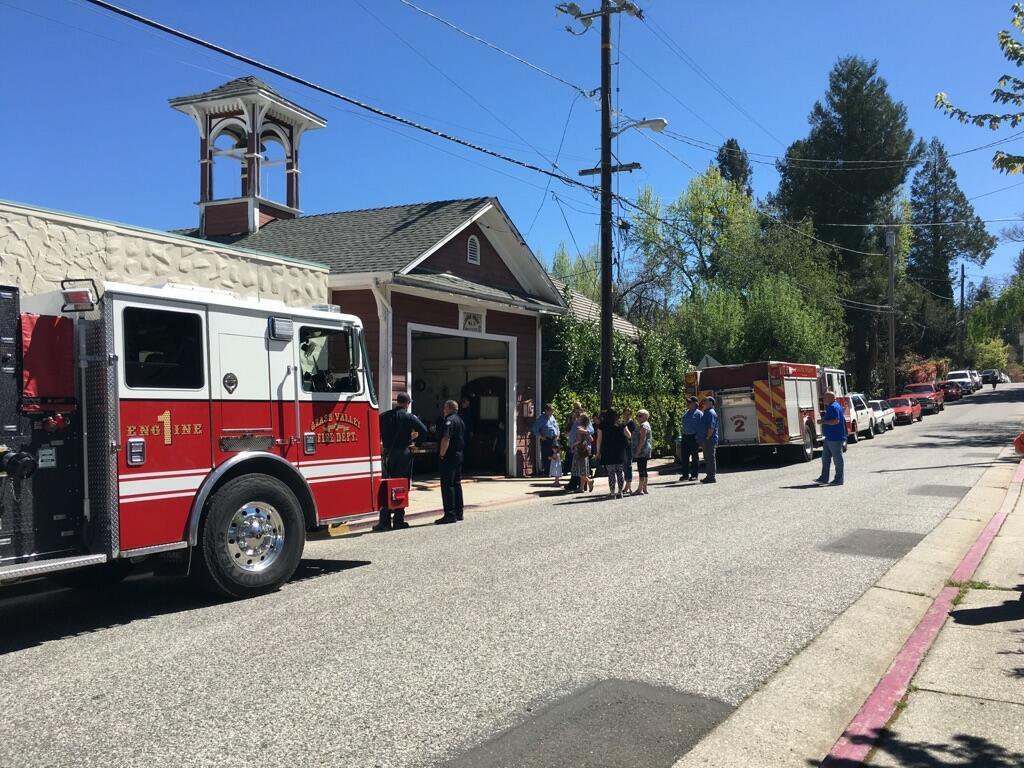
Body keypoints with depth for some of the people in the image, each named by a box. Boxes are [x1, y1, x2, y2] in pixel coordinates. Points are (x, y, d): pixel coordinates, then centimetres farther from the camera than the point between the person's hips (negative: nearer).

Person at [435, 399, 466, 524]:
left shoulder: (449, 420, -14)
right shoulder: (460, 420, 17)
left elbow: (446, 439, -25)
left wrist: (442, 454, -17)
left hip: (449, 457, -10)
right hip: (459, 455, 10)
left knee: (447, 485, -7)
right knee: (456, 484, 14)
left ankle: (450, 515, -9)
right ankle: (458, 513, 18)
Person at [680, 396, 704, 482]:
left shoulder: (699, 413, -5)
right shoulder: (686, 413, 15)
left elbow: (701, 427, -10)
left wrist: (699, 439, -16)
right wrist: (683, 436, 11)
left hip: (694, 437, -7)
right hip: (685, 436, 7)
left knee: (695, 456, 1)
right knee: (685, 456, 6)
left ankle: (694, 475, 6)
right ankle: (685, 474, 12)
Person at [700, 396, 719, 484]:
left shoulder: (711, 413, -13)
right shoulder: (706, 413, 18)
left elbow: (711, 427, -22)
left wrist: (707, 438, -20)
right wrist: (703, 440, 20)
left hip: (710, 440, -10)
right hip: (706, 440, 10)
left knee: (710, 458, -7)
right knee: (707, 459, 14)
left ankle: (711, 477, -5)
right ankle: (709, 476, 20)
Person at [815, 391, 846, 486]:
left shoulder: (834, 407, -16)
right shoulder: (830, 407, 18)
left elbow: (836, 421, -25)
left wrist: (823, 421, -19)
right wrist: (824, 417, 14)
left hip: (835, 438, -11)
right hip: (829, 437, 11)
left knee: (837, 458, -3)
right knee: (825, 458, 12)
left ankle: (839, 479, 2)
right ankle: (824, 478, 16)